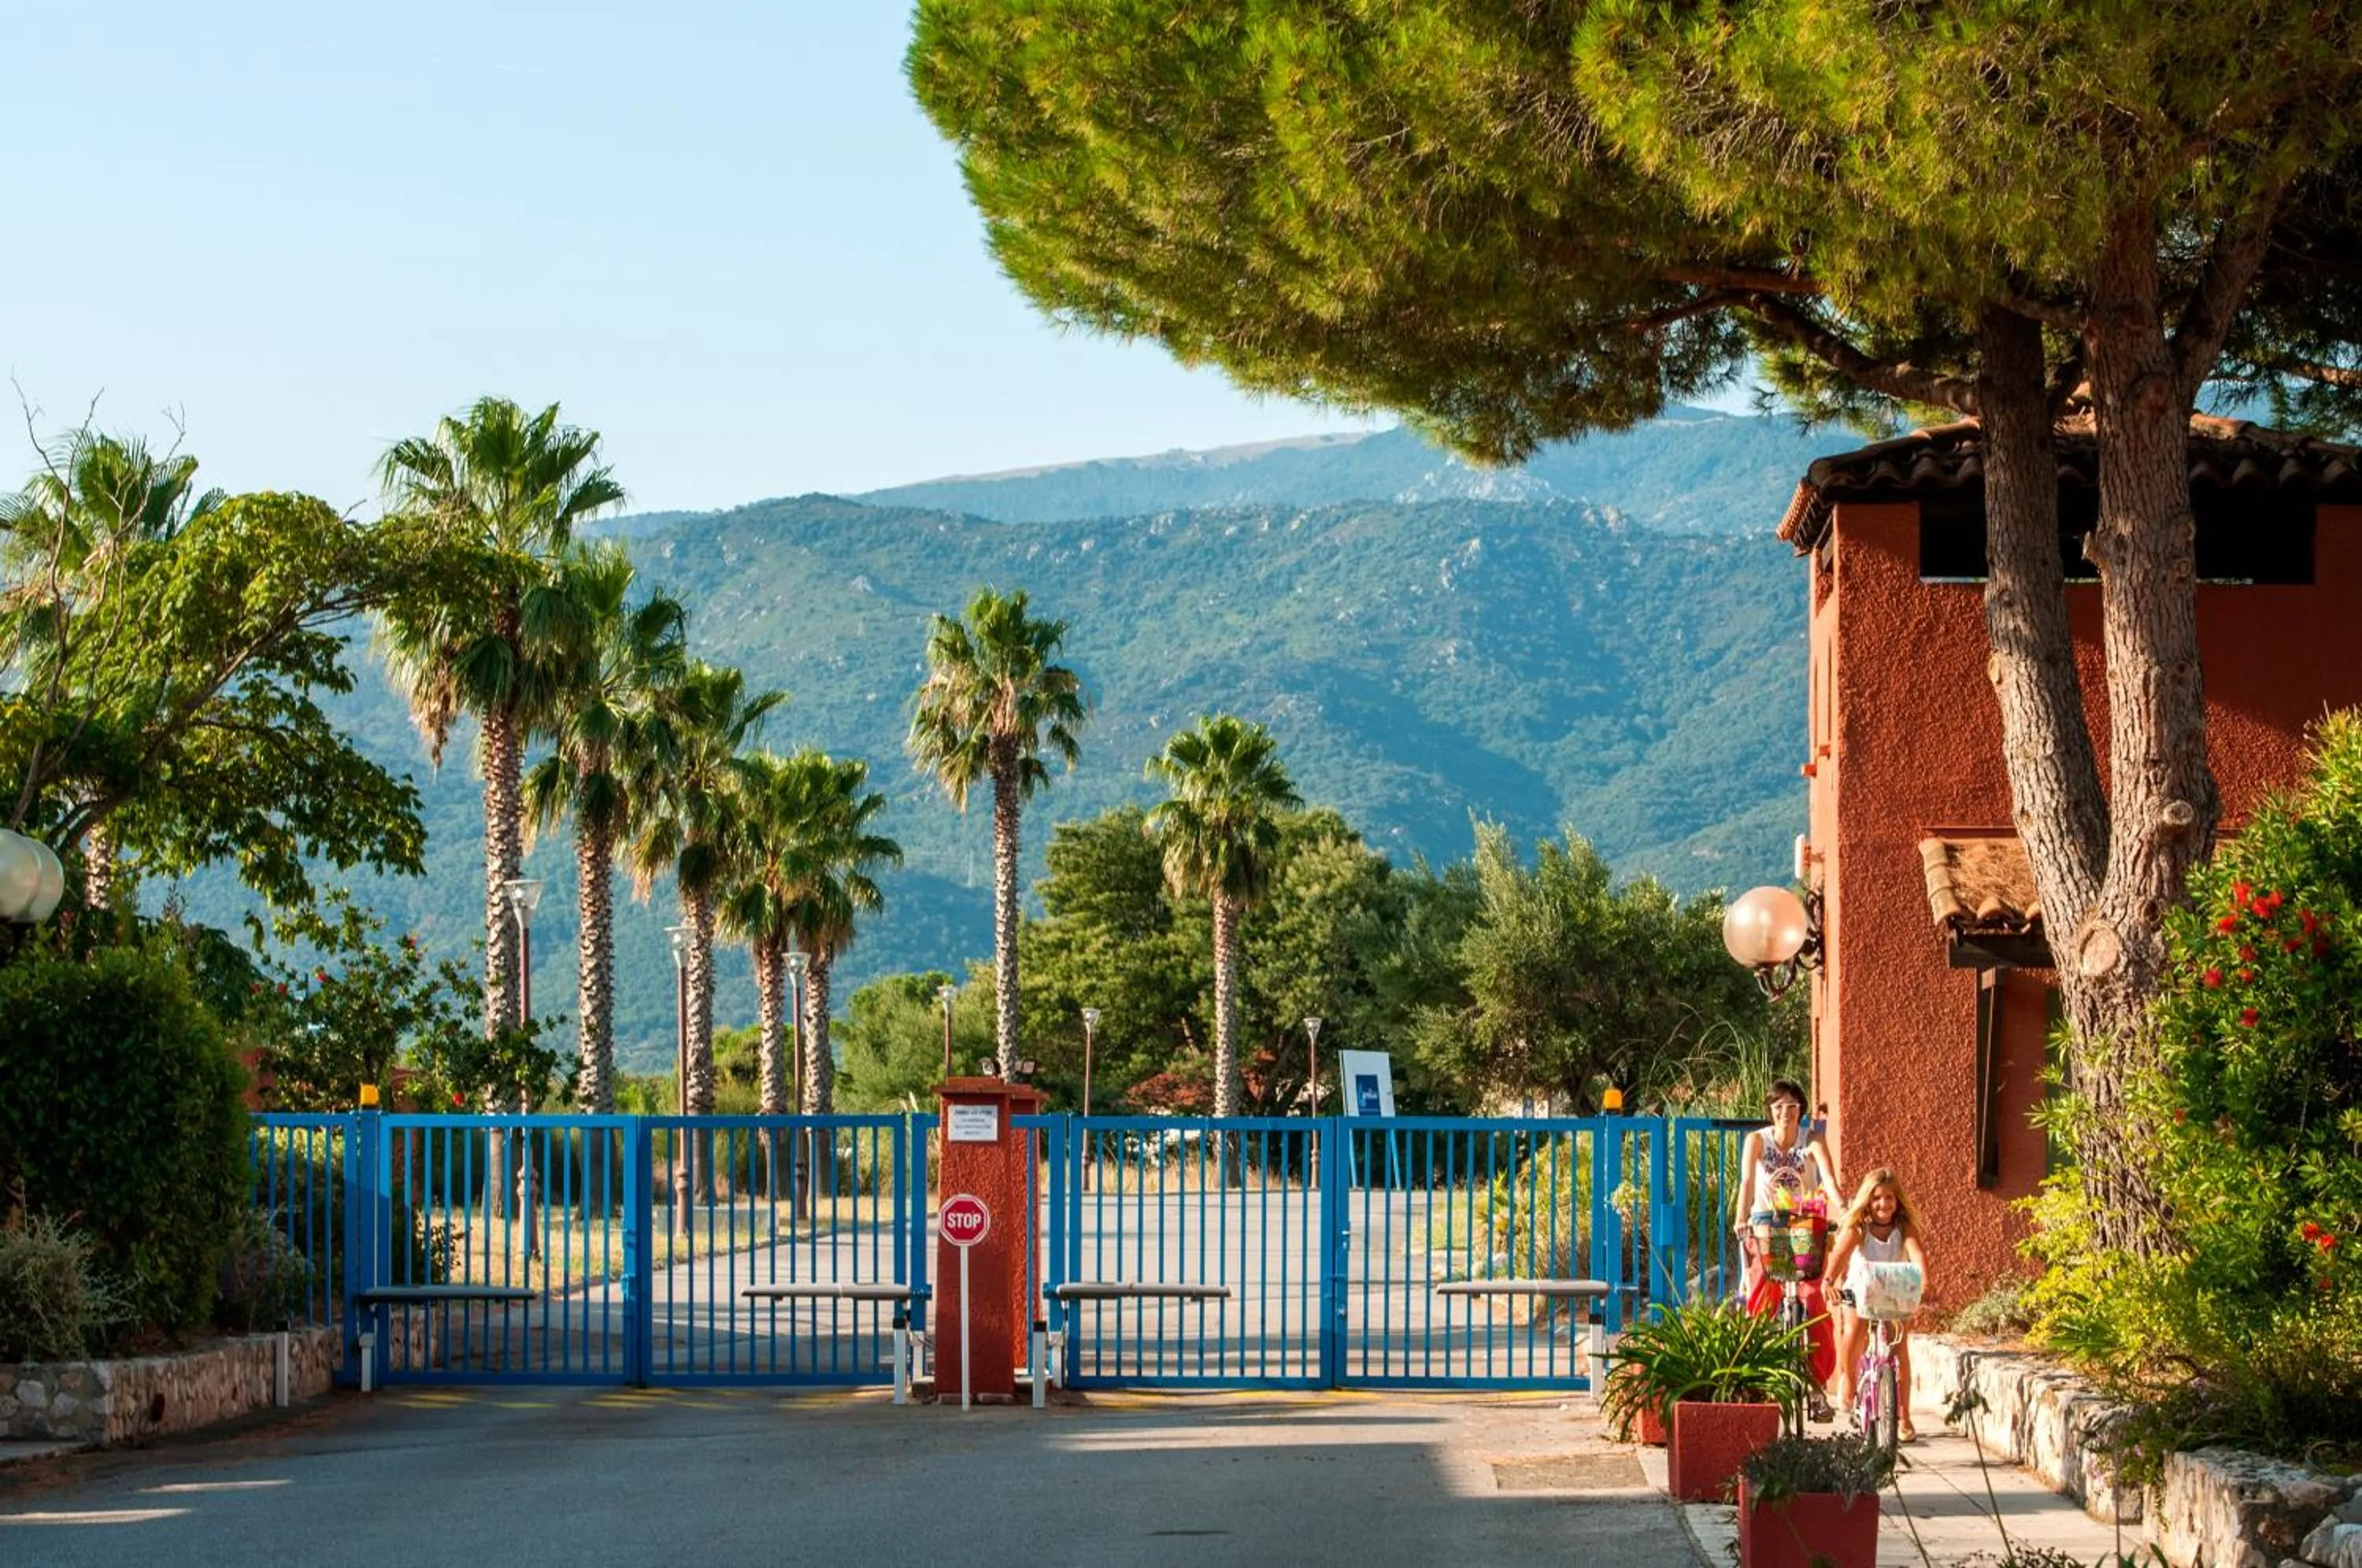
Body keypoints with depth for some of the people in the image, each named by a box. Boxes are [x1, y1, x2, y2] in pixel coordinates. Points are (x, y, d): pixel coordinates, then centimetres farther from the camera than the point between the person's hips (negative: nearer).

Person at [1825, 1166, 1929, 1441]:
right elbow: (1840, 1253, -33)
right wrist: (1829, 1281, -52)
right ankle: (1848, 1380, 12)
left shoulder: (1905, 1227, -14)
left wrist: (1923, 1282, -51)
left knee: (1900, 1351, -9)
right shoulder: (1857, 1227, -17)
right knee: (1851, 1336, -22)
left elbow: (1917, 1254, -31)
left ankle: (1903, 1418, 0)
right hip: (1860, 1292, -1)